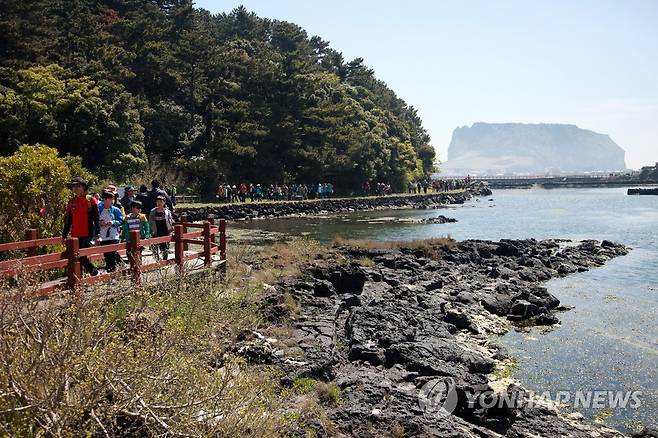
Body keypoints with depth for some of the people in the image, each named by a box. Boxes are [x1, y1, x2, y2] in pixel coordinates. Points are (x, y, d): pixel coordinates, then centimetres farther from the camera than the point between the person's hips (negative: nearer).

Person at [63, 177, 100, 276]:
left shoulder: (91, 200, -1)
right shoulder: (71, 202, 14)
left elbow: (96, 219, -4)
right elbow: (67, 220, 20)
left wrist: (97, 234, -10)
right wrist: (64, 235, 17)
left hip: (88, 235, -5)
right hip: (75, 236, 6)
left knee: (81, 257, -14)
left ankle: (95, 273, 3)